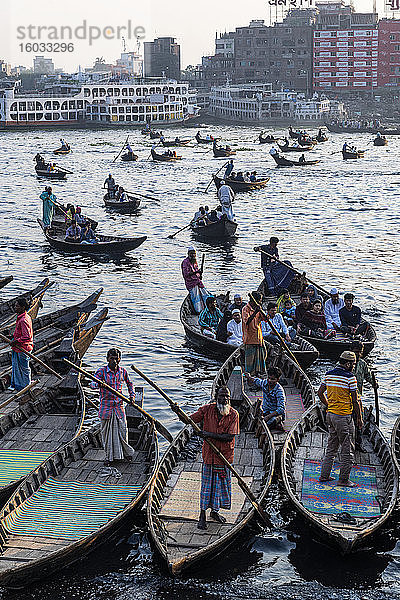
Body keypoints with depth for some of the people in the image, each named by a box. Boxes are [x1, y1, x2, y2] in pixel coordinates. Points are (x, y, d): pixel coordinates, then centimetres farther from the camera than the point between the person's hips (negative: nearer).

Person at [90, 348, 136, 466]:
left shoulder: (122, 371, 2)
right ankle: (109, 456, 20)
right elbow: (93, 384, -21)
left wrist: (132, 395, 5)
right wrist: (96, 384, -44)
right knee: (106, 432, 6)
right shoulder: (102, 371, -8)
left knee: (122, 431, 1)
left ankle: (127, 453, 24)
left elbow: (129, 383, 20)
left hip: (119, 405, 2)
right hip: (106, 406, -2)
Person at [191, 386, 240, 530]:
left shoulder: (233, 414, -9)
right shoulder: (207, 409, -6)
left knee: (221, 483, 14)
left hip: (225, 454, 1)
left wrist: (211, 434, -24)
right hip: (209, 453, -1)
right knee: (207, 484, 4)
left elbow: (230, 437, -16)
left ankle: (215, 511, 33)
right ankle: (202, 515, 15)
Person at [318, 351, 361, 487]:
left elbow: (320, 393, 11)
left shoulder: (329, 374, 6)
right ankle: (343, 479, 6)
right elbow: (355, 400, -12)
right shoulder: (350, 377, -15)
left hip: (330, 414, 8)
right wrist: (359, 418, -3)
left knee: (331, 446, 18)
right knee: (347, 449, 2)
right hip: (344, 417, -7)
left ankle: (324, 475, 21)